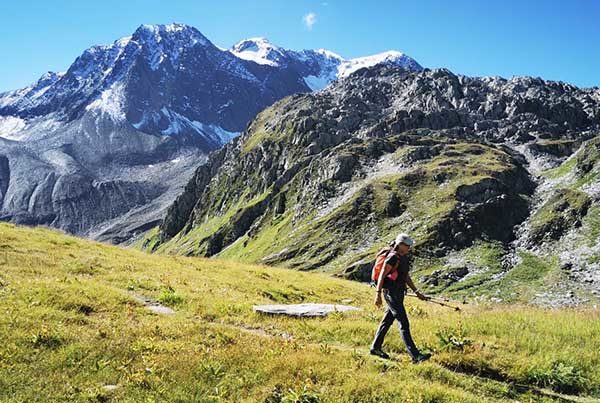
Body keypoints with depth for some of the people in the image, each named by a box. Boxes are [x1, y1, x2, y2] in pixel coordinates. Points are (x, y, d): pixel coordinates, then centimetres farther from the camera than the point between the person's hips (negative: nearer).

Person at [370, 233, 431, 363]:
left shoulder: (404, 257, 13)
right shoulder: (393, 257, -16)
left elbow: (406, 277, 20)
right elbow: (382, 275, -19)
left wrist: (417, 292, 17)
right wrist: (378, 294, -23)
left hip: (398, 293, 10)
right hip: (391, 294, -10)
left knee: (387, 321, 16)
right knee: (404, 324, -9)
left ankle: (375, 347, 27)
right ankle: (415, 355, -7)